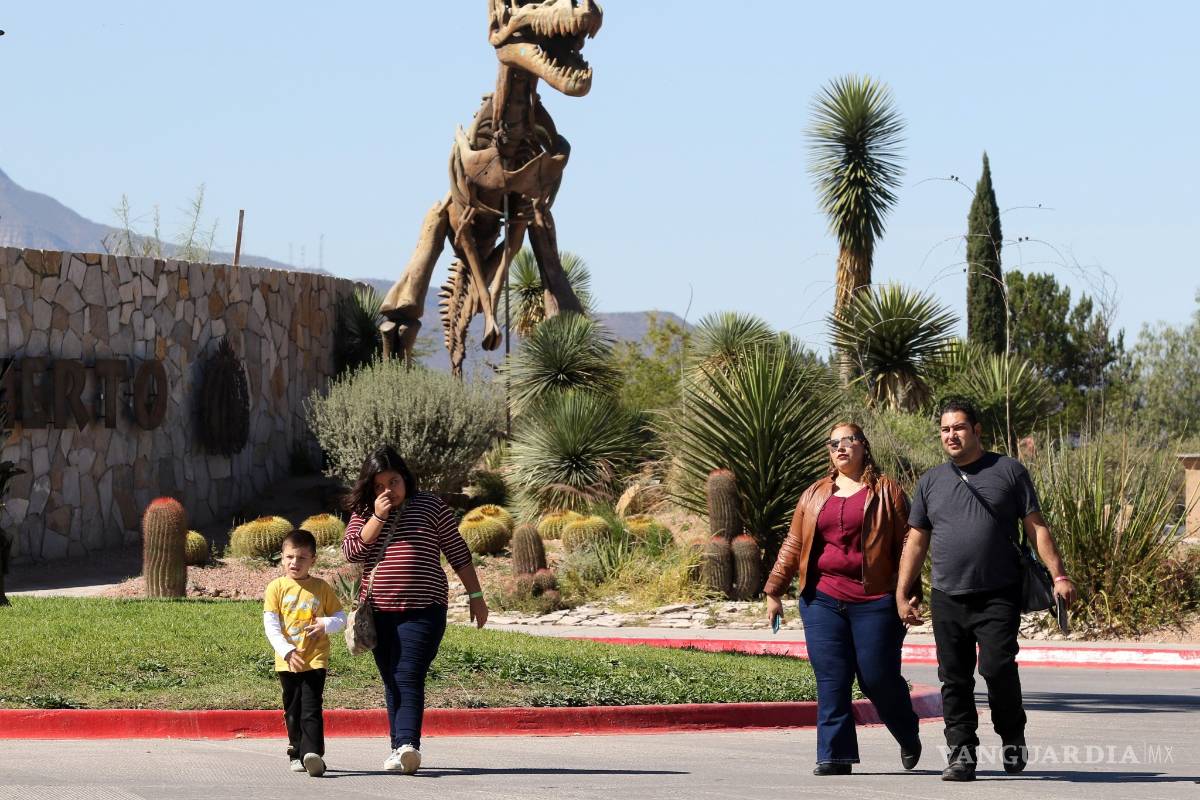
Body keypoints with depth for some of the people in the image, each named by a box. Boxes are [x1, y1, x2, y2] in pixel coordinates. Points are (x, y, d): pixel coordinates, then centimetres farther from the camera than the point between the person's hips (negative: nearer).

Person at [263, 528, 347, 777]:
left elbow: (341, 617, 10)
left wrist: (326, 624, -14)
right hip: (287, 661, 2)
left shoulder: (322, 588, 4)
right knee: (293, 710, 11)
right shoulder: (276, 588, 1)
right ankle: (297, 753, 24)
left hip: (315, 660, -1)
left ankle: (313, 753, -22)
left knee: (311, 708, -13)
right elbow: (271, 626, -5)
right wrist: (286, 651, -18)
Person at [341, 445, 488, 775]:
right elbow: (352, 552, -5)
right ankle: (400, 749, 12)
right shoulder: (364, 513, 10)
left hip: (423, 609, -4)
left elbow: (459, 554, 6)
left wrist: (476, 596, 3)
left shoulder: (431, 507, 4)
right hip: (379, 610, 4)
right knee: (392, 683, 7)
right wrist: (378, 517, -11)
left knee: (409, 677, -17)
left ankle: (407, 744, -29)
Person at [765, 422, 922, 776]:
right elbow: (793, 545, 18)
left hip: (874, 600, -4)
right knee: (831, 680, -3)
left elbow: (907, 543, 1)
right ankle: (835, 756, -1)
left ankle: (909, 738, 23)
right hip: (824, 599, 4)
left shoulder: (885, 491, 4)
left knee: (879, 678, -3)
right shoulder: (815, 495, 16)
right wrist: (774, 590, 13)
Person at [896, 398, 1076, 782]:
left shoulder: (1009, 472, 5)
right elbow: (916, 541, 16)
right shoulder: (931, 481, 14)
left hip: (998, 596, -3)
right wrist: (902, 594, 11)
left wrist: (1059, 576, -6)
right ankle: (962, 753, 7)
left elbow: (1037, 527, 3)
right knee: (954, 678, 1)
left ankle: (1012, 739, 8)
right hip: (947, 599, 3)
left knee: (998, 667, -14)